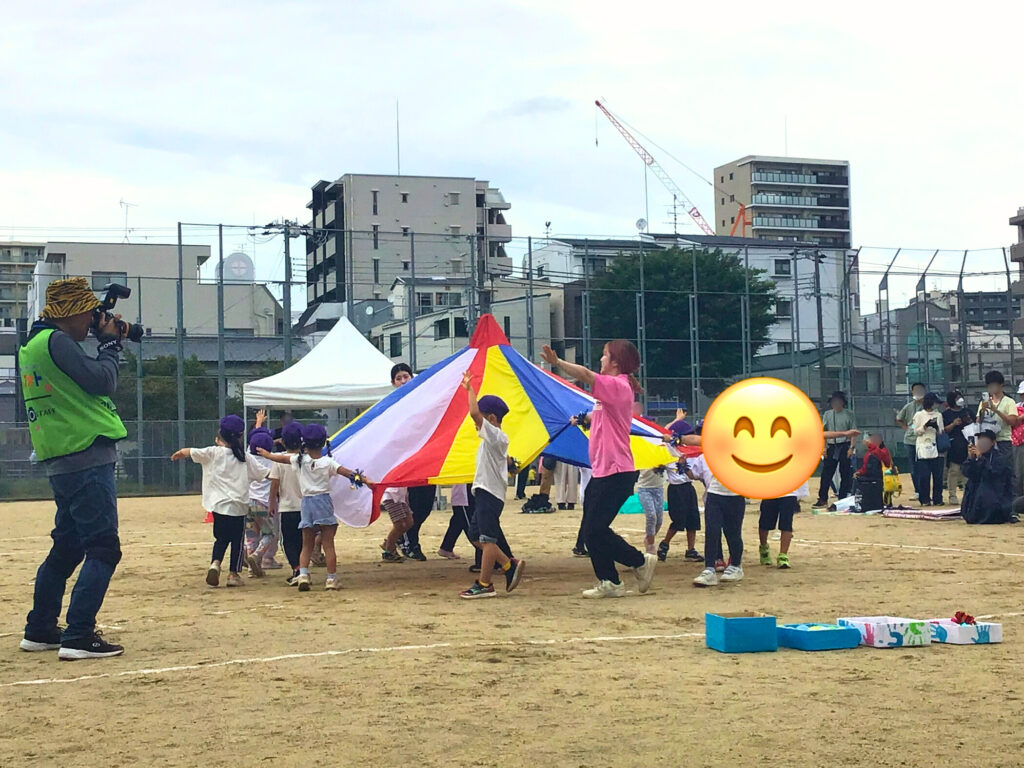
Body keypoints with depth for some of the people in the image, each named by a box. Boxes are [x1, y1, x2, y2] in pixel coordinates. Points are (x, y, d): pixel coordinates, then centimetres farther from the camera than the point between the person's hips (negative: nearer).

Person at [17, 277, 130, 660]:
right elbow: (102, 381, -15)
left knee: (67, 546, 19)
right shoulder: (56, 341, -13)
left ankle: (40, 631, 25)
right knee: (103, 548, -10)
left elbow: (84, 380, 23)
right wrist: (109, 343, 0)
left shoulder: (31, 345, 18)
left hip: (60, 463, 10)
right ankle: (79, 637, -14)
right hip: (87, 460, -10)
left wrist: (108, 343, 15)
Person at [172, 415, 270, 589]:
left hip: (219, 505, 0)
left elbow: (189, 452, 2)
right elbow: (264, 473, 8)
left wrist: (178, 454, 24)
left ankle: (215, 563, -7)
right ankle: (234, 574, 10)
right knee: (237, 540, 10)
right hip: (238, 506, 0)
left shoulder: (213, 453, -2)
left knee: (221, 538, 15)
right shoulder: (246, 458, 3)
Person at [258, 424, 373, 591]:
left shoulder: (299, 460, 1)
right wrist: (364, 480, -12)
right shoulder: (327, 462, -6)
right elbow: (349, 473, -13)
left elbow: (280, 458, 15)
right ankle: (331, 578, 1)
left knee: (306, 545, 10)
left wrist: (265, 453, 32)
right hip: (324, 502, -2)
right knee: (328, 544, 2)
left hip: (307, 502, 2)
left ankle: (303, 574, -8)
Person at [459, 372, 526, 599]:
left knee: (487, 538, -7)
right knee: (476, 535, 12)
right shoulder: (493, 439, 17)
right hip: (484, 492, 11)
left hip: (490, 493, -11)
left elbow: (474, 412, -25)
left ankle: (484, 584, -4)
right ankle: (510, 566, 14)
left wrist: (470, 389, -16)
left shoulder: (495, 436, -14)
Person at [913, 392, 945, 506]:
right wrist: (926, 425, -14)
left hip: (935, 447, 2)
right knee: (924, 474, -5)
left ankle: (937, 499, 7)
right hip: (923, 446, -2)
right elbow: (916, 431, 1)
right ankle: (925, 499, 4)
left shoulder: (938, 415, 11)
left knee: (937, 474, 0)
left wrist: (937, 427, -10)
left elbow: (941, 433, 11)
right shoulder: (919, 415, 4)